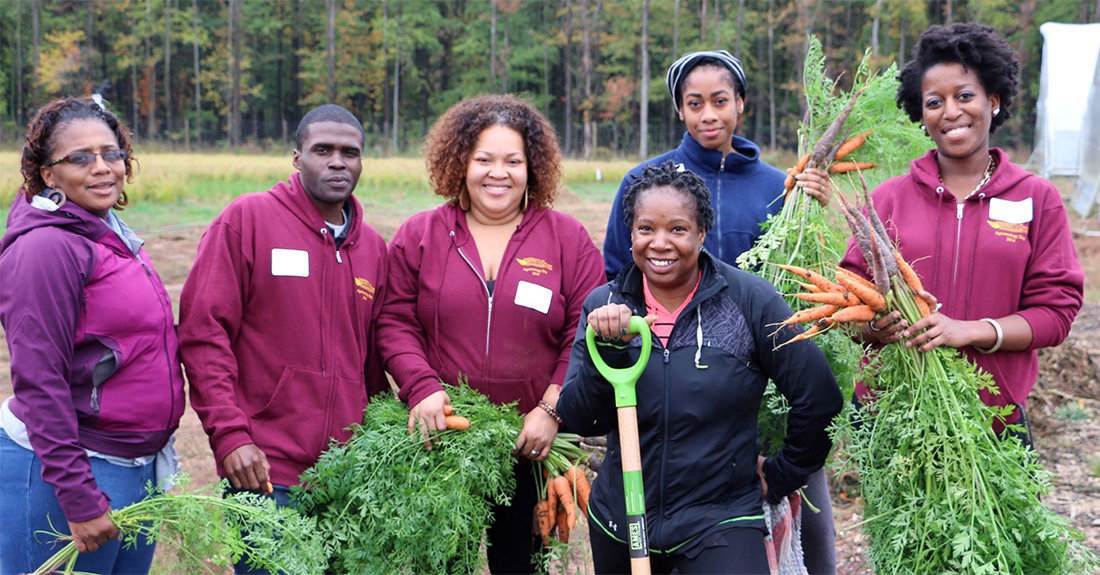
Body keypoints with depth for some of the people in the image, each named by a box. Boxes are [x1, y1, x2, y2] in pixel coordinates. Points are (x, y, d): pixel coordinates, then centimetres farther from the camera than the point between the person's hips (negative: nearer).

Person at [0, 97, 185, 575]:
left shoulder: (114, 239, 12)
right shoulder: (47, 247, -15)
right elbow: (38, 382, -19)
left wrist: (153, 449, 16)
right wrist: (79, 499, -21)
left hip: (139, 465, 9)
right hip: (59, 467, -9)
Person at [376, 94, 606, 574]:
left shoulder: (567, 239, 4)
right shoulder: (418, 236, 6)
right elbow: (395, 323, 2)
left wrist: (551, 410, -11)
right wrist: (422, 388, -14)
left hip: (530, 445, 0)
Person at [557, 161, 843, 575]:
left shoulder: (749, 300, -9)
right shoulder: (604, 307, 1)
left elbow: (818, 399, -3)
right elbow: (579, 422, -5)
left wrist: (781, 477, 6)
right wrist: (607, 348, -18)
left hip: (721, 522, -3)